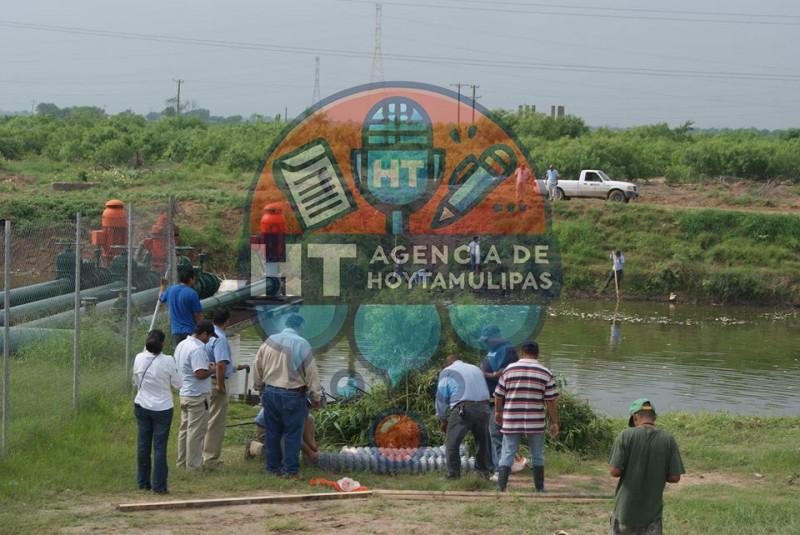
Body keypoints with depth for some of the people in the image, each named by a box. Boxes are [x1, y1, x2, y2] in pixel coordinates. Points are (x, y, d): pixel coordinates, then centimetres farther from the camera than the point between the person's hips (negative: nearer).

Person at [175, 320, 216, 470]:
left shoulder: (182, 345, 10)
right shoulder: (197, 349, -21)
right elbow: (200, 373, -29)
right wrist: (212, 369, -8)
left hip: (184, 394, 10)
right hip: (197, 396, -9)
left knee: (185, 428, 16)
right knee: (196, 431, -3)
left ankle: (182, 461, 23)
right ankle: (193, 464, 1)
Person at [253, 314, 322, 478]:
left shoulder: (269, 341, 1)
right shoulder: (301, 344, -13)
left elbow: (257, 369, 10)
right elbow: (311, 373, -10)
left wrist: (260, 388, 24)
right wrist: (316, 397, -2)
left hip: (270, 392, 5)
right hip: (292, 395, -5)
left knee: (272, 432, 13)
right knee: (292, 434, 2)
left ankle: (273, 467, 20)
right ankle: (291, 470, 3)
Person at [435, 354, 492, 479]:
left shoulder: (447, 372, 12)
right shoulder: (477, 369, 27)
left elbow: (441, 397, 8)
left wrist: (442, 419, 14)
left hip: (463, 409, -5)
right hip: (483, 409, 5)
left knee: (452, 444, 1)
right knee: (482, 442, 19)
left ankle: (453, 475, -5)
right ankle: (483, 472, 21)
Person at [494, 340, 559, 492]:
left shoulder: (509, 370, 2)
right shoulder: (546, 374, 0)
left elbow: (499, 396, 8)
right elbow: (551, 401, -3)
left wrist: (498, 412, 24)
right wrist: (554, 423, 4)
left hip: (511, 422, 0)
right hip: (535, 423, 0)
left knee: (507, 454, 4)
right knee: (537, 456, 12)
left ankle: (501, 488, -3)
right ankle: (539, 489, 18)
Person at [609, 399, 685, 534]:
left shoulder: (626, 436, -11)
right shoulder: (668, 439, -6)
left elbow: (614, 471, -13)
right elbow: (675, 477, -6)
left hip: (625, 509, -1)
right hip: (652, 512, 1)